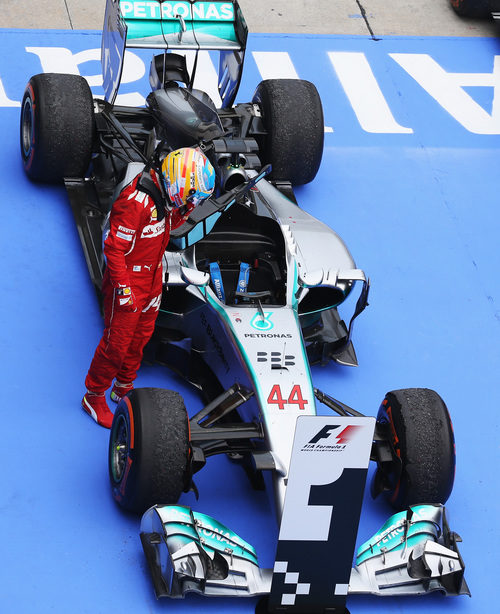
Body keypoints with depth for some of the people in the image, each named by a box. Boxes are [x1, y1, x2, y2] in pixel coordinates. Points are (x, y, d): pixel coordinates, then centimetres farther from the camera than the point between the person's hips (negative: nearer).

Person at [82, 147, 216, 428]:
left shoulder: (163, 196, -3)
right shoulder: (136, 202, -30)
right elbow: (115, 249, -26)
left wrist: (184, 210, -4)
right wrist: (123, 290, -24)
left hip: (152, 277, 8)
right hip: (128, 281, -8)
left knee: (141, 338, 19)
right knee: (116, 343, 3)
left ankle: (123, 390, 37)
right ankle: (94, 397, 20)